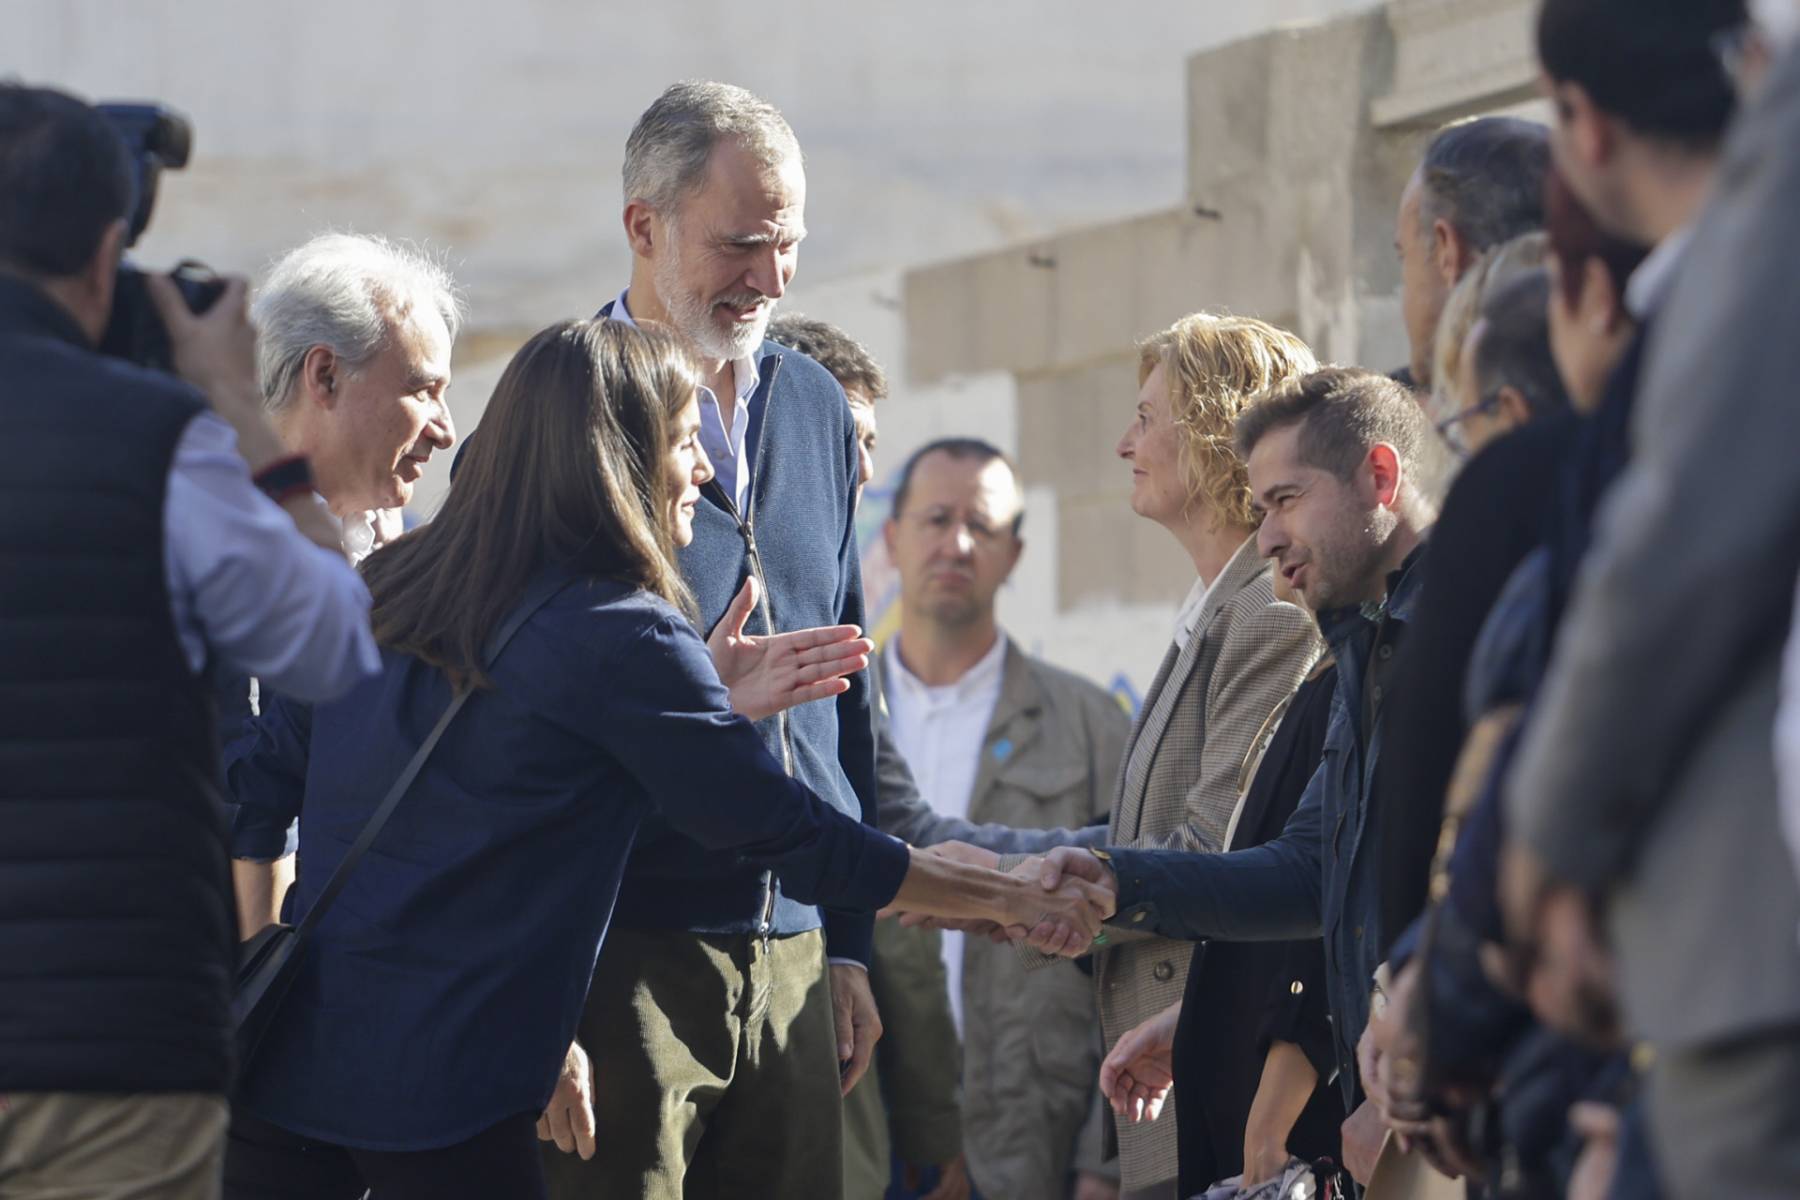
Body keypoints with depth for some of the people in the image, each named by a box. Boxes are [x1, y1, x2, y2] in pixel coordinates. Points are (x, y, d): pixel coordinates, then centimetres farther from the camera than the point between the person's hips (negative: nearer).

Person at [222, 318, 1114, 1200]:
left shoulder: (385, 587, 10)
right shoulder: (621, 638, -10)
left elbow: (257, 794, 12)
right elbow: (794, 836, -6)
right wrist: (1010, 898, 4)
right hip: (445, 1092, -6)